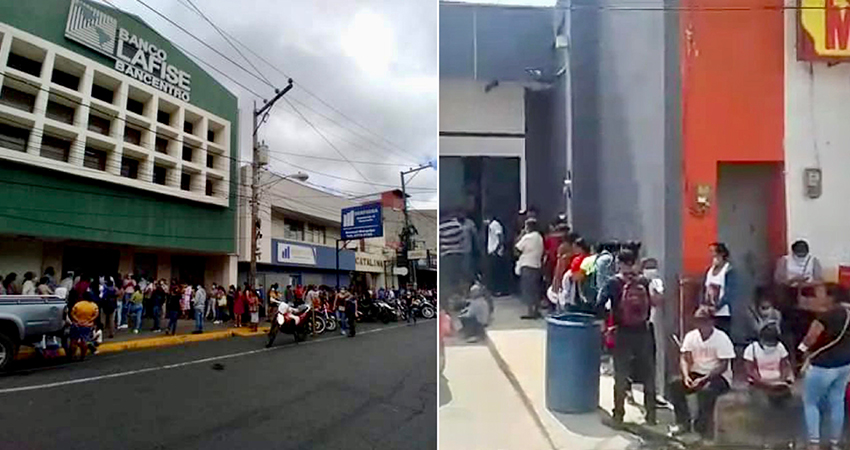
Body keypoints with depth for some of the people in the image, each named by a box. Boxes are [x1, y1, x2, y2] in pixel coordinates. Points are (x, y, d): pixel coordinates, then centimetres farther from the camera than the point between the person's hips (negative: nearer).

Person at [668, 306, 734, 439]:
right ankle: (684, 422, -4)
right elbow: (684, 359, -3)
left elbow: (723, 365, -19)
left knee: (706, 390, -36)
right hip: (697, 373, 5)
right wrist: (686, 376, -22)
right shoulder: (691, 336, -1)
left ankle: (701, 427, -13)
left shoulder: (722, 338, -14)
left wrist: (704, 379, -29)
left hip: (719, 376, -5)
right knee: (675, 384, -20)